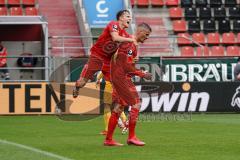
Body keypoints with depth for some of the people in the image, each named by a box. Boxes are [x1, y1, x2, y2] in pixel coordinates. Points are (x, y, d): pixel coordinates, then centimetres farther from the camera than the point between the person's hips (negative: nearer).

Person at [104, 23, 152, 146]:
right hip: (121, 77, -10)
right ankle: (131, 137, -6)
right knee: (136, 104, -9)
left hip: (117, 77, 10)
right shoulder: (130, 44, -15)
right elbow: (128, 66, -19)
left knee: (119, 107, 11)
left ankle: (108, 139, 13)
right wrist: (143, 74, -13)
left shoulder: (130, 42, 18)